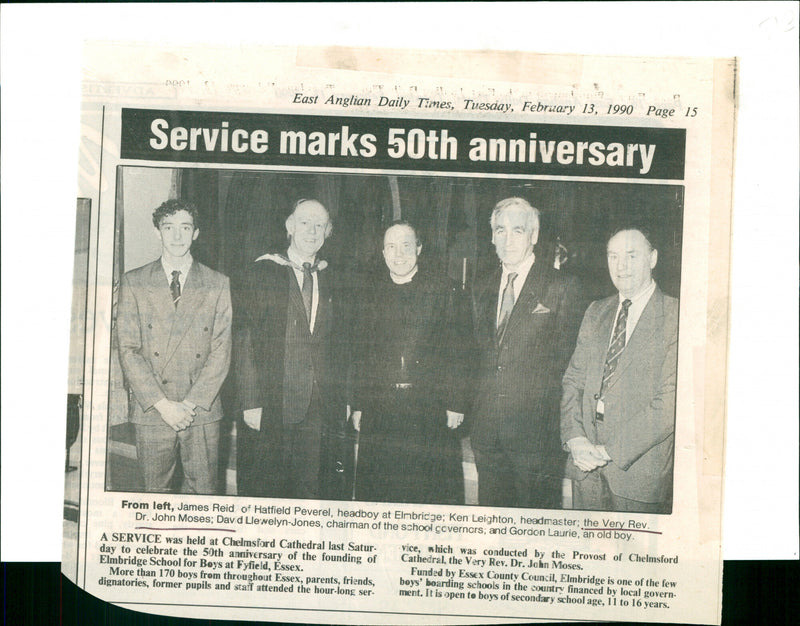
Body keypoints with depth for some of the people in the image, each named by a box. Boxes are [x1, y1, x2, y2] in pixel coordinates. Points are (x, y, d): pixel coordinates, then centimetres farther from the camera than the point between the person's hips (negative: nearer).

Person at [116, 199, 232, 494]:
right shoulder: (133, 282, 5)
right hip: (151, 412, 0)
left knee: (204, 490, 5)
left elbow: (221, 351, 0)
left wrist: (189, 404, -10)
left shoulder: (218, 285, 6)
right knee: (156, 492, 6)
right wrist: (162, 404, -10)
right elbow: (128, 349, -1)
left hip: (203, 411, 0)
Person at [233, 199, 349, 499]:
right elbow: (242, 340, -7)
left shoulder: (329, 279, 13)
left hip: (319, 408, 4)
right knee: (264, 490, 2)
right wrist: (251, 402, -13)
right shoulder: (263, 273, -3)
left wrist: (341, 400, 9)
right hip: (270, 408, -4)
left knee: (312, 489, 7)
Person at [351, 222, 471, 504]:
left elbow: (457, 351, 0)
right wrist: (358, 404, 7)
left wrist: (456, 404, -5)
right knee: (377, 489, 4)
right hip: (380, 412, 2)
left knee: (436, 490, 0)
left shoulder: (440, 290, 2)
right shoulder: (373, 293, 10)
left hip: (431, 410, -2)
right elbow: (361, 353, 12)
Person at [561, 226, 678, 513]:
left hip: (639, 468, -5)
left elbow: (671, 402, -14)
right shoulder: (595, 312, 13)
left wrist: (611, 451, -15)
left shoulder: (675, 318, -8)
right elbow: (573, 379, 11)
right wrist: (574, 437, -5)